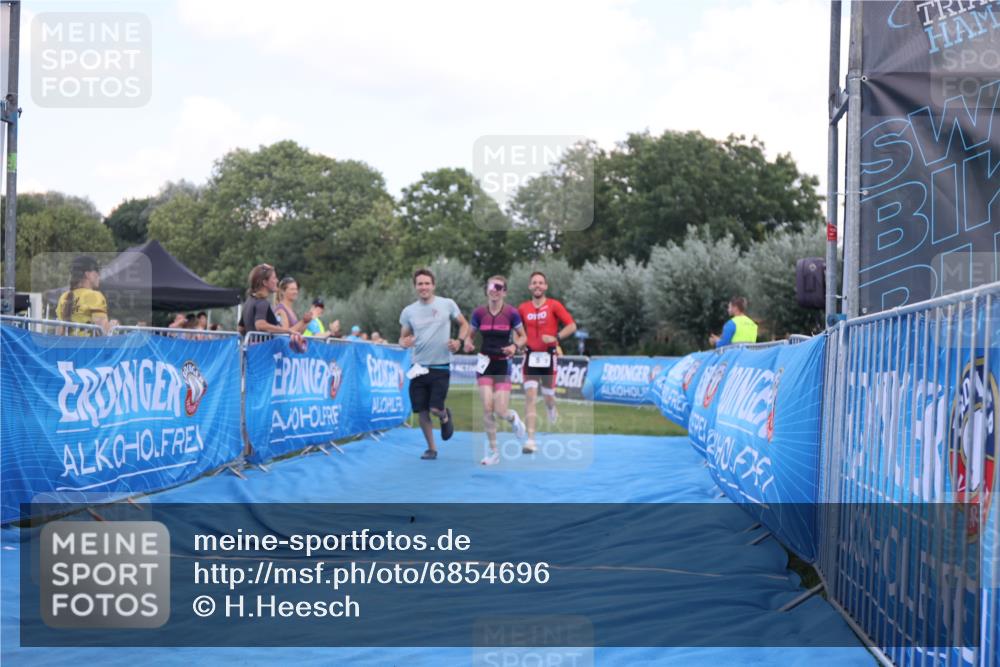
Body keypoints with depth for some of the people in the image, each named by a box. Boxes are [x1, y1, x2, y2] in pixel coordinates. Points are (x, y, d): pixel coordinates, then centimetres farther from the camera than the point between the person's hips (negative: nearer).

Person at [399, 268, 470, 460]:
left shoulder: (447, 304, -1)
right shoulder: (408, 311, 5)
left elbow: (464, 324, 9)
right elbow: (403, 338, 12)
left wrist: (459, 341, -10)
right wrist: (404, 342, -12)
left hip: (440, 367, -2)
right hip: (419, 367, 3)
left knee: (435, 408, -12)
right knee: (422, 411, 2)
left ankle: (445, 416, 25)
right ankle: (431, 448, 19)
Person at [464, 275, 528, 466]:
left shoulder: (511, 313, -7)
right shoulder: (479, 312, -2)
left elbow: (522, 336, 3)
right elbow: (470, 334, 8)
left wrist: (515, 346, -18)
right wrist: (467, 343, -14)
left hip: (503, 365, -2)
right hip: (485, 364, 2)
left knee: (500, 411, -7)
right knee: (487, 408, -7)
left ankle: (513, 418, 32)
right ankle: (493, 451, 6)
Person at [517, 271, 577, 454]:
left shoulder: (554, 305, -2)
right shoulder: (523, 308, 6)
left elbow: (572, 326, -4)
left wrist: (556, 338, -18)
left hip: (548, 356, -1)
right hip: (531, 356, 1)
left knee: (548, 396, 9)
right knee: (530, 396, -11)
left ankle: (552, 411, 48)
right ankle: (530, 440, -15)